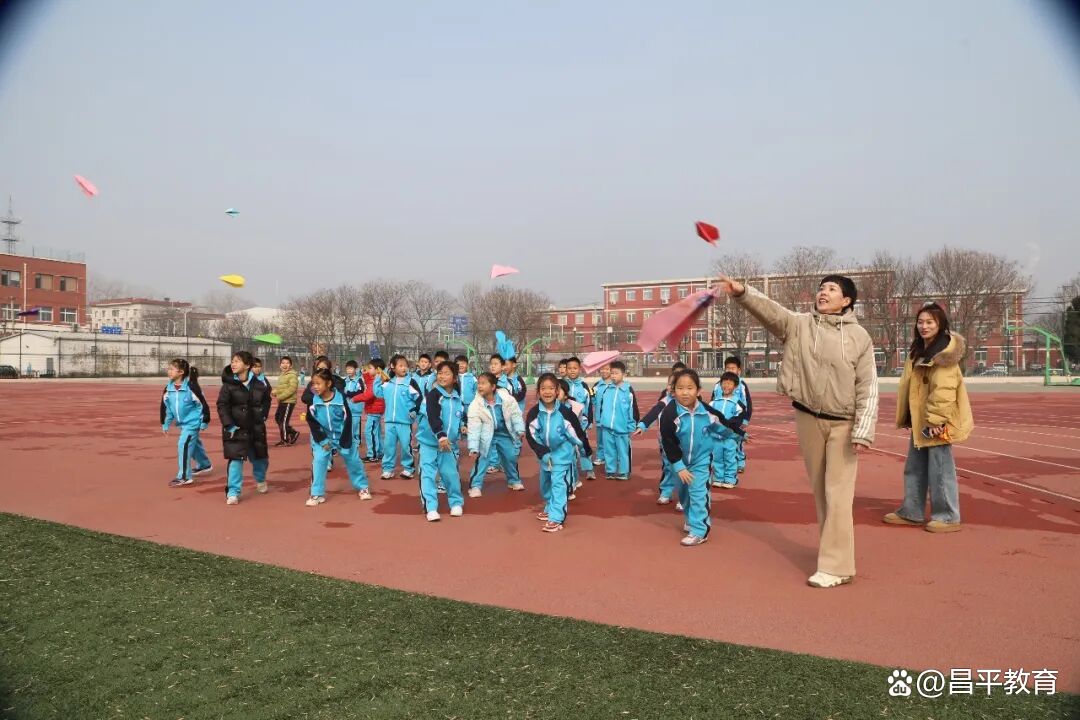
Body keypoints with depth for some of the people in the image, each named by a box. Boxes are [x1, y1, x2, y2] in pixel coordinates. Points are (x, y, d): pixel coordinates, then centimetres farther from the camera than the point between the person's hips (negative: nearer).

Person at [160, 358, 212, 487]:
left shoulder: (191, 387, -22)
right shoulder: (169, 388, -2)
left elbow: (203, 404, -17)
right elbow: (166, 407, 9)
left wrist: (204, 422, -13)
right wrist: (165, 424, 11)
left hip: (193, 422, -8)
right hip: (183, 422, 8)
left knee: (183, 445, -15)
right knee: (193, 444, 23)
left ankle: (184, 476, -9)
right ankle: (205, 465, 46)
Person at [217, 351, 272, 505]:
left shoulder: (258, 385, -3)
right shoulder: (228, 385, -11)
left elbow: (266, 399, 15)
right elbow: (222, 405, -11)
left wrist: (263, 415, 6)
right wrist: (229, 425, -17)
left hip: (256, 428, 3)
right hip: (236, 429, -3)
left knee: (259, 457, 17)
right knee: (236, 459, -9)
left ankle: (260, 480, 47)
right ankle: (233, 492, 0)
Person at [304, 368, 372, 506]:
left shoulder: (340, 398, -20)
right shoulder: (313, 400, -14)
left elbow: (347, 420, -13)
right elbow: (312, 422, -6)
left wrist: (344, 442, -13)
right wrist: (322, 440, -12)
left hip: (342, 436, -1)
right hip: (322, 437, 1)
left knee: (353, 460, 9)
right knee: (318, 461, -11)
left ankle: (362, 487, 28)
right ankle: (317, 494, -1)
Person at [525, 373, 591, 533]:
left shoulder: (565, 412, -19)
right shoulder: (534, 412, -13)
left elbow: (577, 432, -8)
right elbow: (531, 435, -9)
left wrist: (587, 449, 1)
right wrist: (542, 453, -17)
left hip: (562, 452, -4)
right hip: (544, 452, 4)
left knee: (558, 483, -10)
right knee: (545, 482, 19)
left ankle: (556, 517, -10)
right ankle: (550, 508, 41)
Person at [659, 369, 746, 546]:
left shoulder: (706, 410, -17)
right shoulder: (669, 413, -26)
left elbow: (724, 422, 4)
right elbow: (668, 443, -21)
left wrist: (740, 433, 18)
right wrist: (678, 466, -20)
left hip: (701, 458, -1)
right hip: (679, 459, 1)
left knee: (698, 492, -10)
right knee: (684, 492, 17)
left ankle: (699, 531, -4)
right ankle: (691, 518, 41)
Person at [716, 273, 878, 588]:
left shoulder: (859, 336, -5)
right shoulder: (799, 324, 0)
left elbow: (868, 387, -6)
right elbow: (770, 310, -17)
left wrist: (863, 431, -13)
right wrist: (742, 292, -35)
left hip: (843, 424, -3)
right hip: (808, 419, 3)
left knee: (838, 494, -3)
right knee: (820, 490, 15)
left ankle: (837, 566, 2)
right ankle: (831, 547, 32)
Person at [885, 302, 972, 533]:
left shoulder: (945, 352, -15)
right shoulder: (918, 349, 14)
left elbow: (944, 390, -22)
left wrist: (936, 419, -25)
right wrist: (906, 416, 16)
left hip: (938, 421, -10)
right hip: (919, 419, 10)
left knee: (940, 468, -1)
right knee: (914, 468, 16)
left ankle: (947, 517, 10)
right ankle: (911, 512, 26)